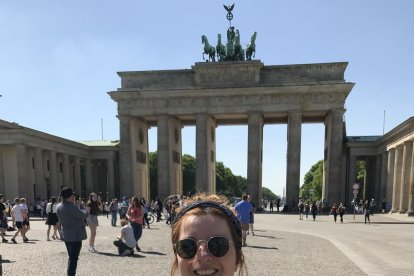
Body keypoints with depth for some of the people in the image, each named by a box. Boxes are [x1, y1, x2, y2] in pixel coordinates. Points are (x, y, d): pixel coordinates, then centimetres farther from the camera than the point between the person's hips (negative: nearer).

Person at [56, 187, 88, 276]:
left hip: (66, 235, 8)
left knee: (71, 257, 21)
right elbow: (84, 215, -15)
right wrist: (80, 205, -1)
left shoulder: (59, 207, -1)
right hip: (75, 236, -8)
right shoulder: (73, 208, -26)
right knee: (73, 258, 0)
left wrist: (74, 204, 2)